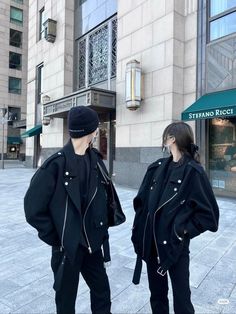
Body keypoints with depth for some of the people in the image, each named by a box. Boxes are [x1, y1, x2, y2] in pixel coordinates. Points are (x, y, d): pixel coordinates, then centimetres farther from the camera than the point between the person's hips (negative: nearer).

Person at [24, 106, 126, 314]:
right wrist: (54, 237, -11)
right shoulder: (56, 164, -18)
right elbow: (33, 206, -14)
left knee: (102, 292, 19)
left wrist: (110, 219, 2)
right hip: (67, 246, -4)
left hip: (93, 244, 5)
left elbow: (107, 193, 8)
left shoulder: (96, 160, -1)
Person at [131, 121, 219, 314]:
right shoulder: (157, 167, 2)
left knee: (181, 295, 12)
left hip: (176, 245, -5)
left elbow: (209, 213, -11)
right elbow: (141, 200, 8)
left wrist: (184, 230, -13)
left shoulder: (193, 171, -13)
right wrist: (139, 230, 3)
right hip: (152, 242, 5)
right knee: (156, 293, 22)